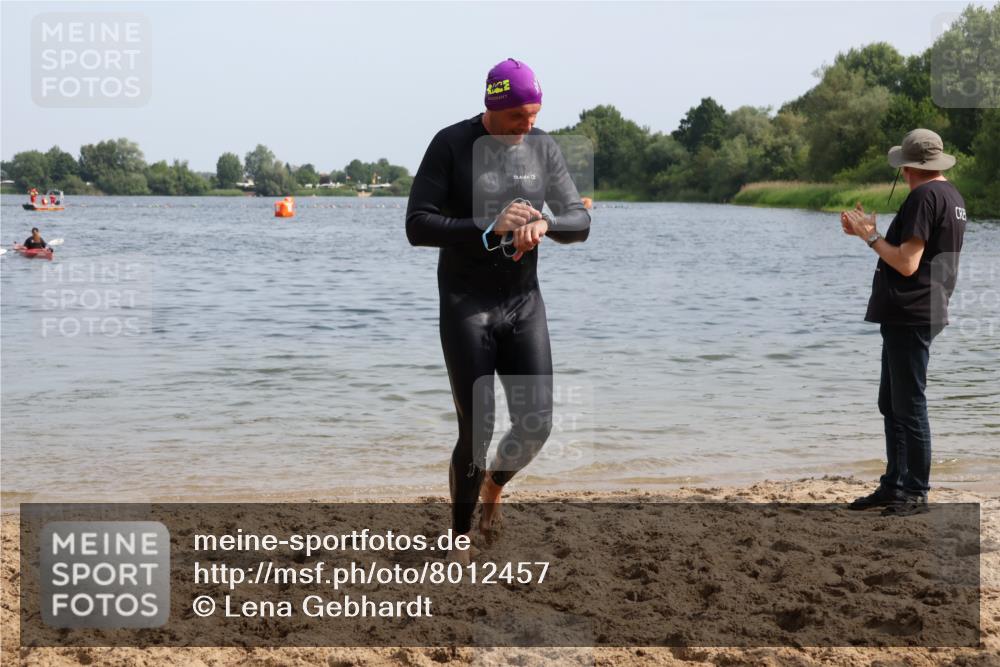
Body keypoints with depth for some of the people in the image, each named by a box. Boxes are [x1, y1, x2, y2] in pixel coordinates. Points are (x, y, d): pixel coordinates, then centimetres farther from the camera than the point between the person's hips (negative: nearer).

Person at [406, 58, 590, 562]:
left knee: (535, 425, -1)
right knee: (476, 431, -6)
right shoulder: (451, 145, -9)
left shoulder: (543, 149, 4)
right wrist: (488, 228, -26)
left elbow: (579, 222, 4)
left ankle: (494, 486, 33)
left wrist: (544, 224, -20)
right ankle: (460, 536, 16)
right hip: (466, 307, -4)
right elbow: (417, 226, -14)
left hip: (524, 303, 4)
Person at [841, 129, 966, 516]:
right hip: (906, 315, 10)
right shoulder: (951, 195, 15)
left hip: (910, 316, -10)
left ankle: (916, 494, 1)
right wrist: (870, 232, 16)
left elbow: (907, 263, -22)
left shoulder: (924, 197, -16)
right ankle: (893, 486, 21)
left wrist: (871, 236, -10)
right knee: (891, 404, 16)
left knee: (909, 407, -4)